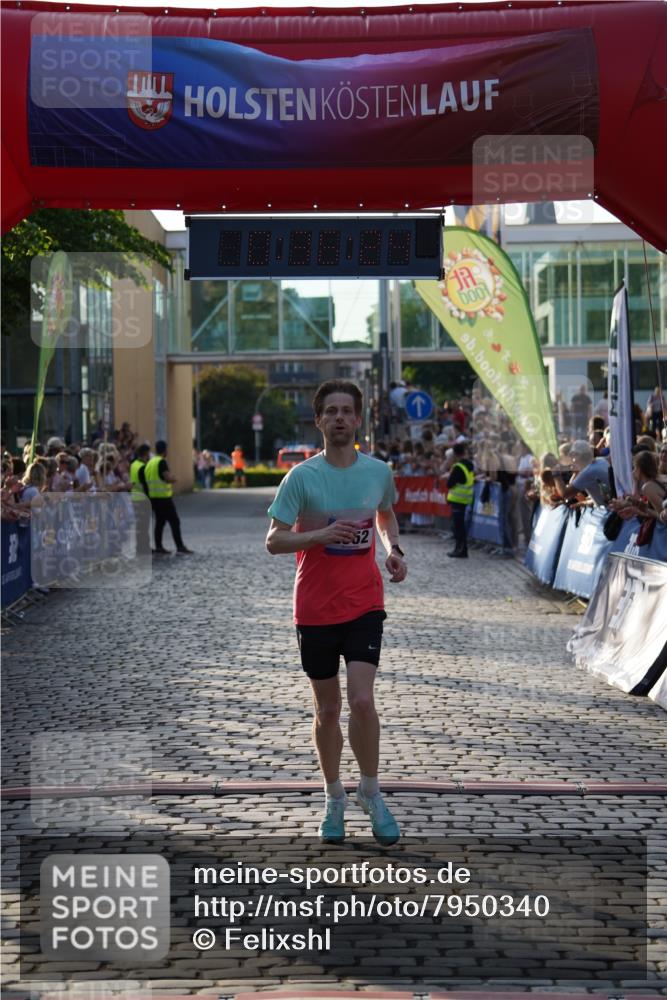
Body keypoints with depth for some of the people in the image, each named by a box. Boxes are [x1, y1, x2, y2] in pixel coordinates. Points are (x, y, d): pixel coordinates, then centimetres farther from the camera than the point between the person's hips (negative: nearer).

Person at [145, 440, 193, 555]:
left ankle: (158, 547, 14)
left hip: (153, 497, 8)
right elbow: (168, 478, -24)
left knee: (160, 521, 14)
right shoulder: (162, 462, -14)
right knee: (174, 522, -4)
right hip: (164, 497, -8)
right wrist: (174, 478, -2)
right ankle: (180, 547, -6)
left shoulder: (149, 463, 12)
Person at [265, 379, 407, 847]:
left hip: (365, 604, 1)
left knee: (362, 701, -12)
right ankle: (335, 799, 27)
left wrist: (395, 551, 2)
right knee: (328, 711, 8)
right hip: (315, 609, -1)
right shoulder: (302, 477, -9)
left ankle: (372, 794, 9)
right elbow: (274, 541, -10)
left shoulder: (379, 471, 0)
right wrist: (320, 535, -27)